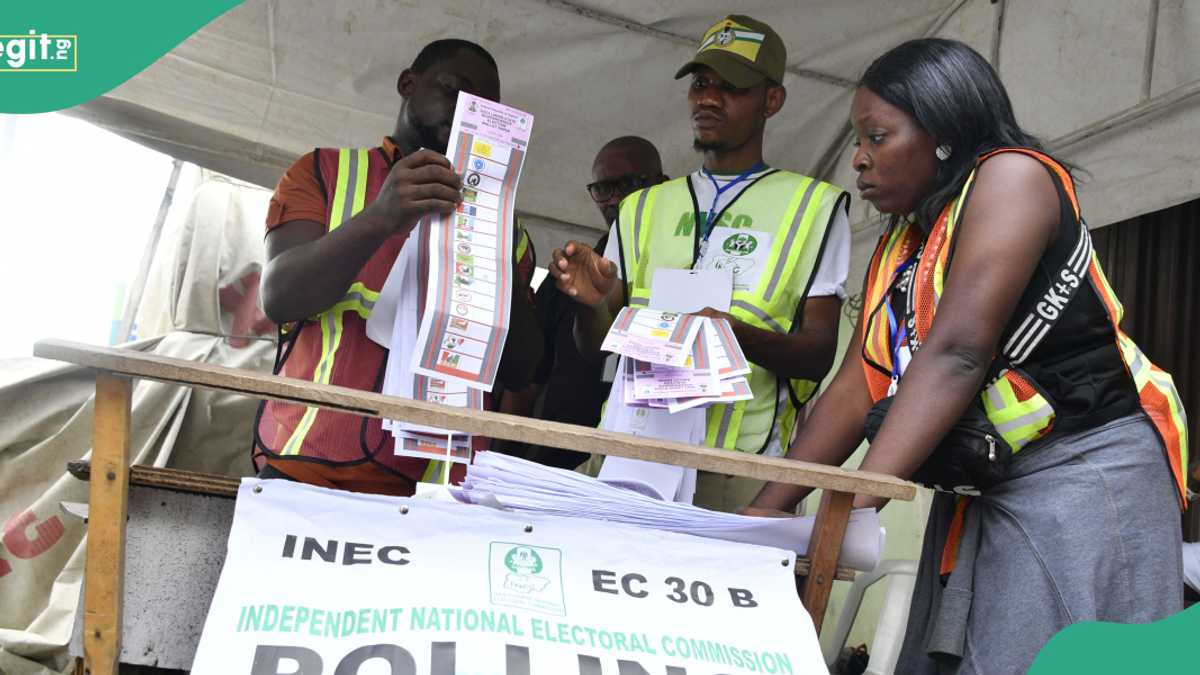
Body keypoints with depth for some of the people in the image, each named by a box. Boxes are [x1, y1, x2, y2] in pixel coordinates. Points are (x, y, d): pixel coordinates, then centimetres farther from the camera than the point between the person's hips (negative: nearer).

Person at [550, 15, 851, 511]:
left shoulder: (814, 204, 4)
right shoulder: (643, 207, 15)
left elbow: (819, 355, -2)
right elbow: (596, 345, 12)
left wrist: (741, 335, -22)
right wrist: (592, 300, -11)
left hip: (737, 470, -3)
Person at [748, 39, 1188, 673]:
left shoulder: (1011, 175, -10)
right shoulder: (896, 248, 14)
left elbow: (957, 354, -23)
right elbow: (856, 387, 6)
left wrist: (856, 499, -30)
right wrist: (768, 508, -2)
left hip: (1083, 473, -7)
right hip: (976, 496, 7)